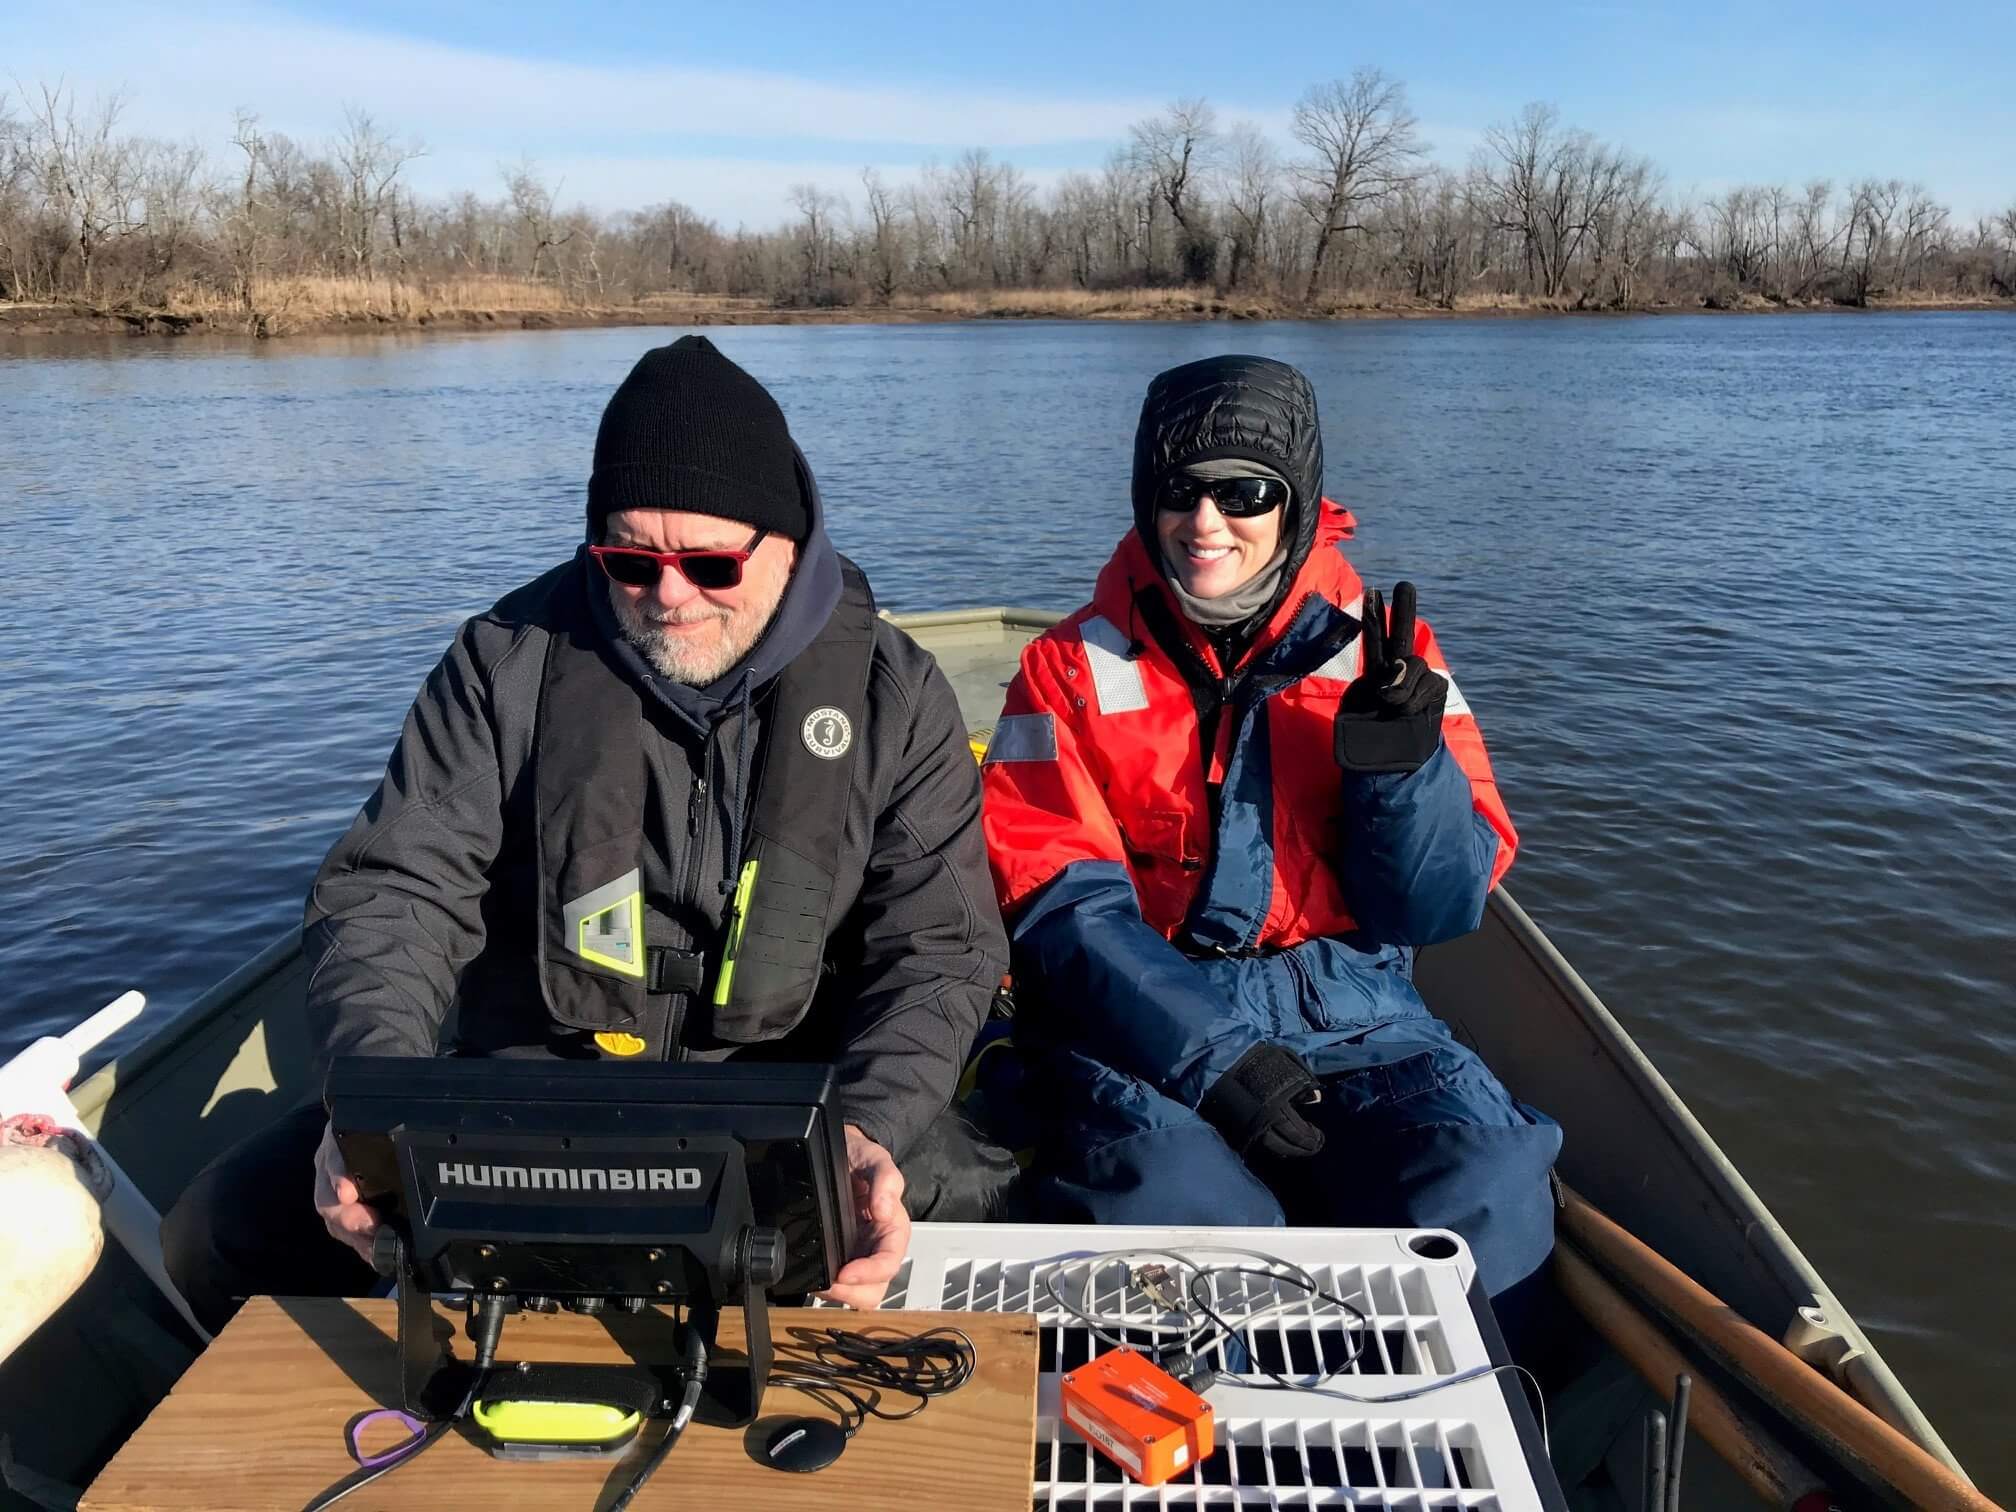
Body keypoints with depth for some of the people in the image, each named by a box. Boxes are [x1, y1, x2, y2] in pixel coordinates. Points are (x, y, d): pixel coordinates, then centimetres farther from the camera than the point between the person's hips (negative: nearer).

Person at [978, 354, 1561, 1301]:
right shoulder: (1073, 669, 3)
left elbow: (1439, 910, 2)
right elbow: (1057, 903, -6)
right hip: (1139, 1024, -1)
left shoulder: (1380, 654, 6)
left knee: (1480, 1204, -23)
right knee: (1165, 1209, -30)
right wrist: (1205, 1052, -18)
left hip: (1345, 1015, 2)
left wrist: (1401, 764, -18)